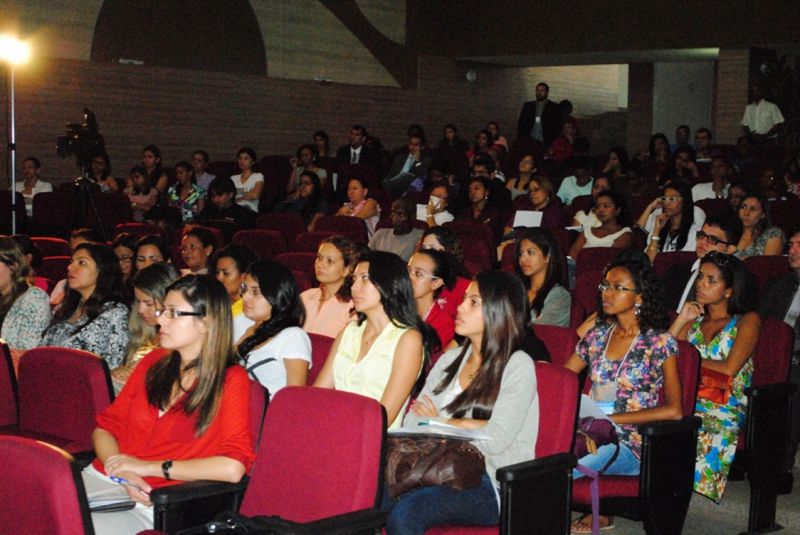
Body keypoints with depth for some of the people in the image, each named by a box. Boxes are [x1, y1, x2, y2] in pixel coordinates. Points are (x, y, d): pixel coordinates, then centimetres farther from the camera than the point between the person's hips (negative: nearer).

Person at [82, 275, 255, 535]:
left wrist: (149, 467, -11)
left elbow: (233, 467, -14)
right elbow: (105, 426, 15)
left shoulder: (230, 380, -2)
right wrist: (120, 471, -7)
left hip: (150, 503, -5)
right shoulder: (152, 363, 16)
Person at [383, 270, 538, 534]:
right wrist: (469, 426, -8)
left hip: (492, 486, -5)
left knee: (404, 512, -33)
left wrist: (440, 422, 3)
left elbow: (494, 442, -12)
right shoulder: (450, 359, 18)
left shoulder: (518, 366, -2)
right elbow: (412, 421, 9)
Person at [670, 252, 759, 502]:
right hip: (687, 403, 4)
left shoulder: (748, 321, 8)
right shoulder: (694, 319, 24)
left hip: (725, 410, -4)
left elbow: (729, 369, -7)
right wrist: (681, 320, 6)